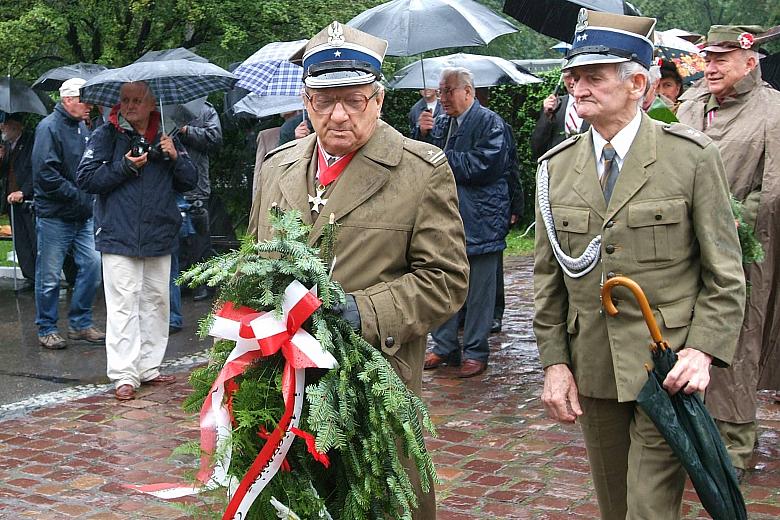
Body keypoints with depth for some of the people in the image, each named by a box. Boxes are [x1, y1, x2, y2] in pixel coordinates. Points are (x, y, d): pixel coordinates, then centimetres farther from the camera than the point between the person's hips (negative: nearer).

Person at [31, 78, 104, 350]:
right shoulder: (49, 127, -11)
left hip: (83, 215, 7)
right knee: (49, 276, 2)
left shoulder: (83, 128, 14)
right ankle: (46, 329, 15)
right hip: (54, 215, -7)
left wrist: (90, 198, 8)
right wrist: (78, 195, -17)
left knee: (92, 265, 3)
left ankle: (80, 323, 17)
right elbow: (46, 174, -20)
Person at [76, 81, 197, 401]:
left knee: (156, 302, 9)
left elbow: (190, 182, 13)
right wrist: (125, 167, -12)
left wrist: (175, 157, -5)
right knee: (123, 305, -6)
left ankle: (149, 368, 20)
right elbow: (86, 179, -5)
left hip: (159, 237, 4)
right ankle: (123, 375, -2)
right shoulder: (106, 136, 1)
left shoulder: (165, 137, 12)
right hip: (119, 236, -4)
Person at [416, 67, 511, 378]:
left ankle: (475, 352, 12)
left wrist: (444, 159, -11)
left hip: (480, 221, -6)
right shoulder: (440, 123, 12)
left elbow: (485, 165, -18)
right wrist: (424, 136, -3)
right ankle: (444, 347, 22)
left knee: (478, 290, 3)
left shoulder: (489, 122, -5)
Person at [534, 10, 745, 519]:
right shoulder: (556, 167, 5)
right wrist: (554, 361, 2)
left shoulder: (692, 156, -6)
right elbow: (548, 276, 8)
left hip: (668, 368, -4)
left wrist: (703, 350, -15)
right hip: (591, 370, 4)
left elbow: (725, 273, -4)